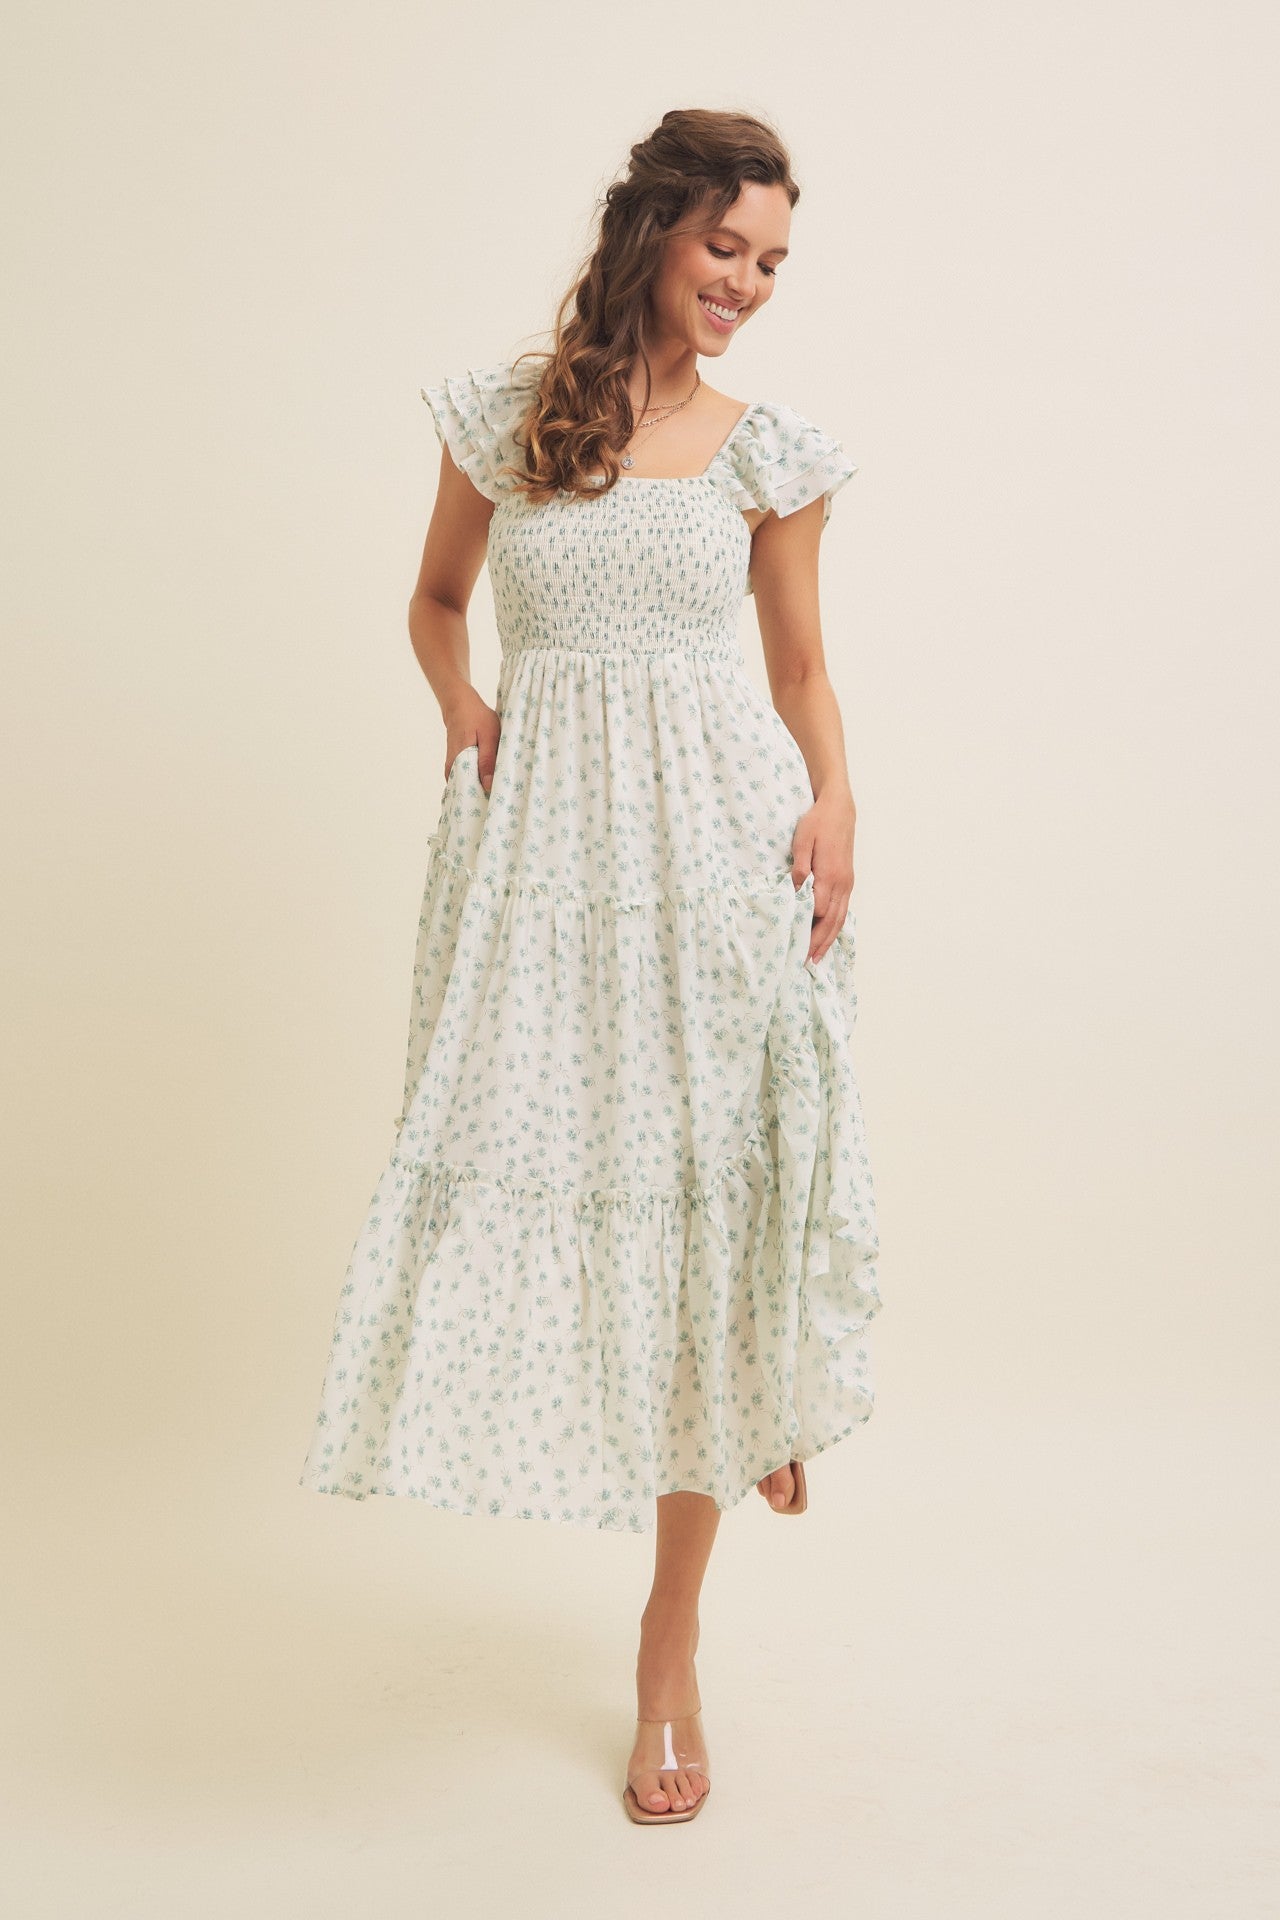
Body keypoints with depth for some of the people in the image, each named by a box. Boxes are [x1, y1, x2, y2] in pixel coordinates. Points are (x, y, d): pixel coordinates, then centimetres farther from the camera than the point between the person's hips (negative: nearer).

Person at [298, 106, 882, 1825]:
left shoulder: (770, 450, 6)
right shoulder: (503, 410, 7)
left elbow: (802, 664, 12)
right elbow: (436, 599, 19)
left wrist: (835, 800, -6)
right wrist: (460, 707, -1)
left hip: (718, 837, -1)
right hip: (542, 829, 1)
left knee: (705, 1200, 0)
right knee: (519, 1168, -2)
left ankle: (672, 1641, 18)